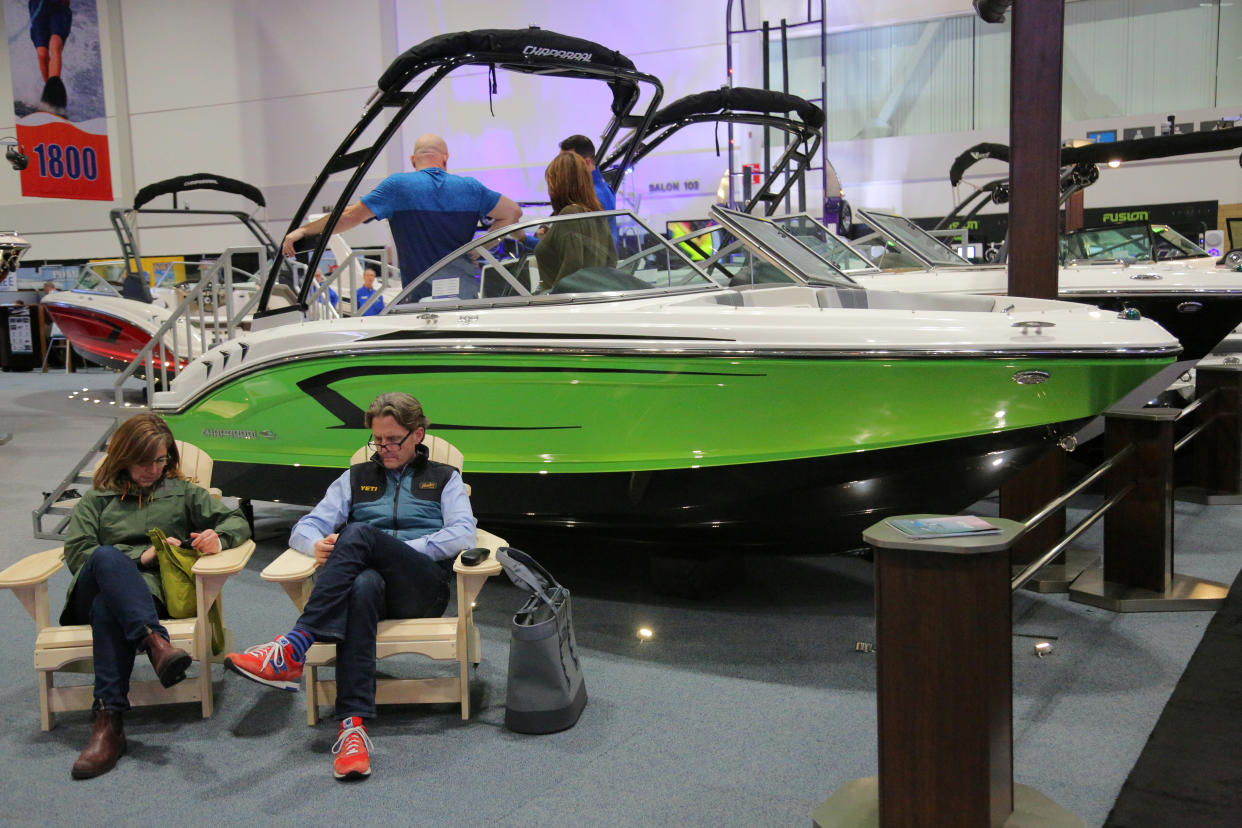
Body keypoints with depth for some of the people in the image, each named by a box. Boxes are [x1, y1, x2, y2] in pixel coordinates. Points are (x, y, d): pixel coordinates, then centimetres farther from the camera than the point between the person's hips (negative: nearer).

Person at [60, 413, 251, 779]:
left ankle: (109, 722, -46)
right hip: (92, 591, 0)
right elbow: (76, 553, 10)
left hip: (150, 590, 0)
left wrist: (218, 538, -7)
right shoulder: (96, 499, 25)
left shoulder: (181, 492, 26)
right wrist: (141, 556, -3)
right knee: (107, 556, -37)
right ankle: (155, 642, -55)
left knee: (108, 608, -38)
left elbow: (236, 521, 18)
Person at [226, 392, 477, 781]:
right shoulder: (356, 478, 28)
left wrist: (401, 549, -8)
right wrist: (317, 545, -8)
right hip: (371, 578, 2)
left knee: (359, 534, -32)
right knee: (363, 585, -40)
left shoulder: (444, 479, 21)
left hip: (424, 587, -2)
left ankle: (292, 650, -42)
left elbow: (463, 534, 3)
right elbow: (305, 527, 18)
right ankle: (353, 724, -51)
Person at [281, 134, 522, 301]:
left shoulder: (399, 185, -3)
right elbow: (513, 212, 15)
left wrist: (303, 231, 5)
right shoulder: (470, 187, 8)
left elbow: (351, 215, -5)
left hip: (421, 299, -3)